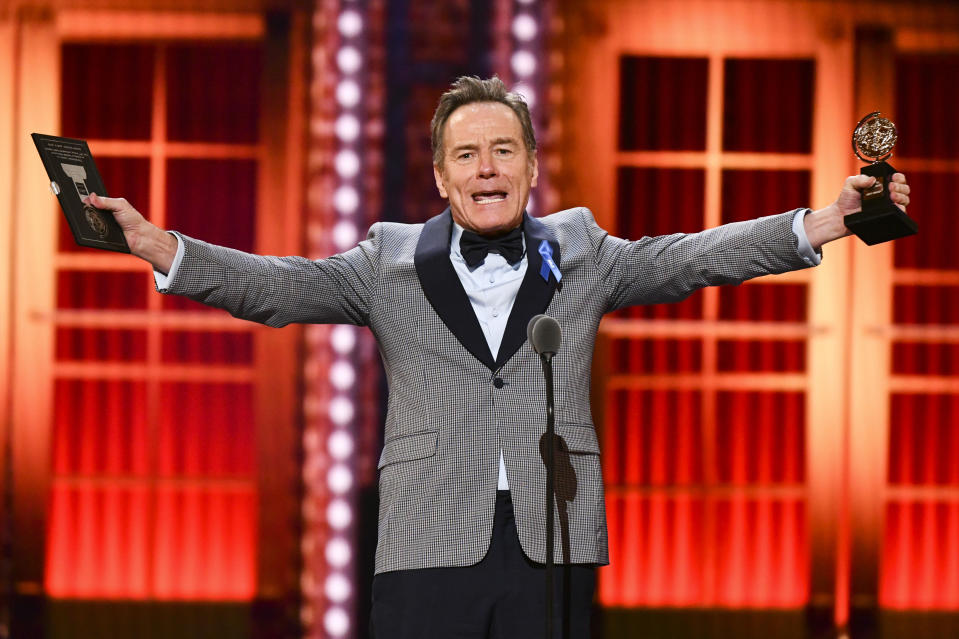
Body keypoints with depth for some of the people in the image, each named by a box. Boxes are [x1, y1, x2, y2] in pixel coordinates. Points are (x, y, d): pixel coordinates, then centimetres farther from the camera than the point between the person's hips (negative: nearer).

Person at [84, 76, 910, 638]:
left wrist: (822, 223, -4)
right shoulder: (391, 262, 11)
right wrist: (158, 247, -10)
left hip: (551, 547, 1)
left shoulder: (580, 255, 14)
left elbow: (689, 259, 7)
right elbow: (282, 286, 3)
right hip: (431, 548, -1)